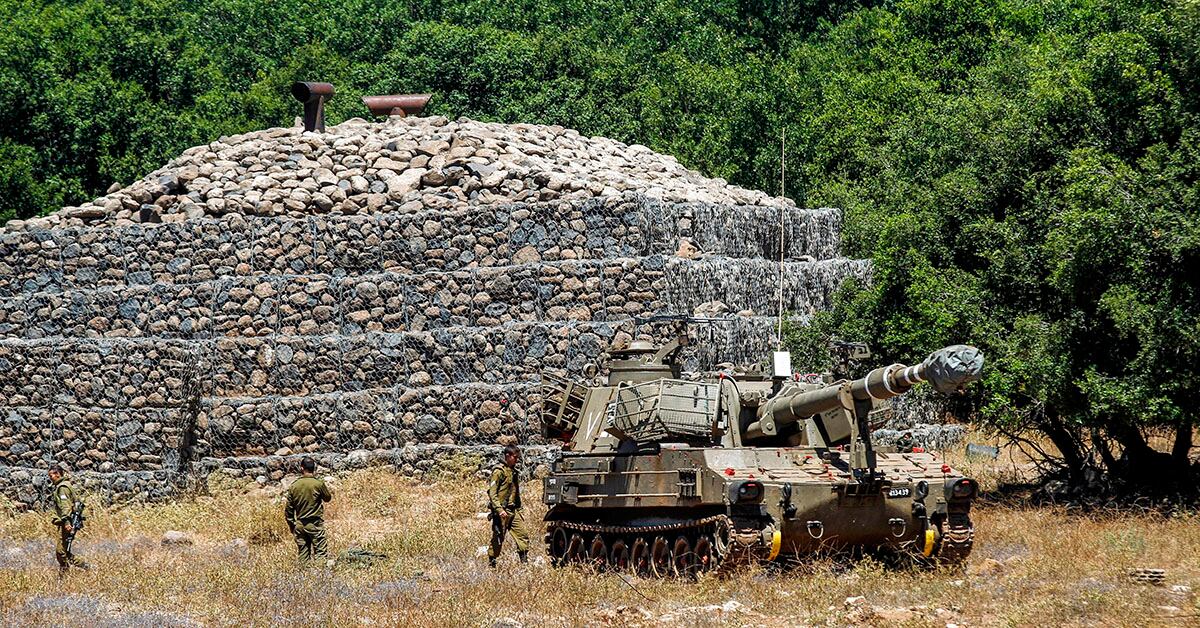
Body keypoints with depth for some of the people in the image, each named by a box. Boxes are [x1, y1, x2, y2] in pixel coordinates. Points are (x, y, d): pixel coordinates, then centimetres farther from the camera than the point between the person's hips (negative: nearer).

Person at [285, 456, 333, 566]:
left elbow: (288, 510, 6)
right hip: (315, 524, -4)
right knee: (321, 553, -3)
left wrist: (292, 526, 16)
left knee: (303, 555, 10)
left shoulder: (293, 486, 2)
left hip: (299, 524, 4)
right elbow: (328, 498, 5)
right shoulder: (319, 484, -12)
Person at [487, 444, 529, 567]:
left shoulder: (515, 473, 16)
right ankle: (491, 563, 7)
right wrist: (499, 509, -23)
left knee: (523, 533, -2)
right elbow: (492, 493, -14)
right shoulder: (499, 472, -8)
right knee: (498, 539, -2)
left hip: (513, 511, 7)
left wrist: (520, 511, 20)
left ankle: (525, 561, -1)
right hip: (502, 512, -7)